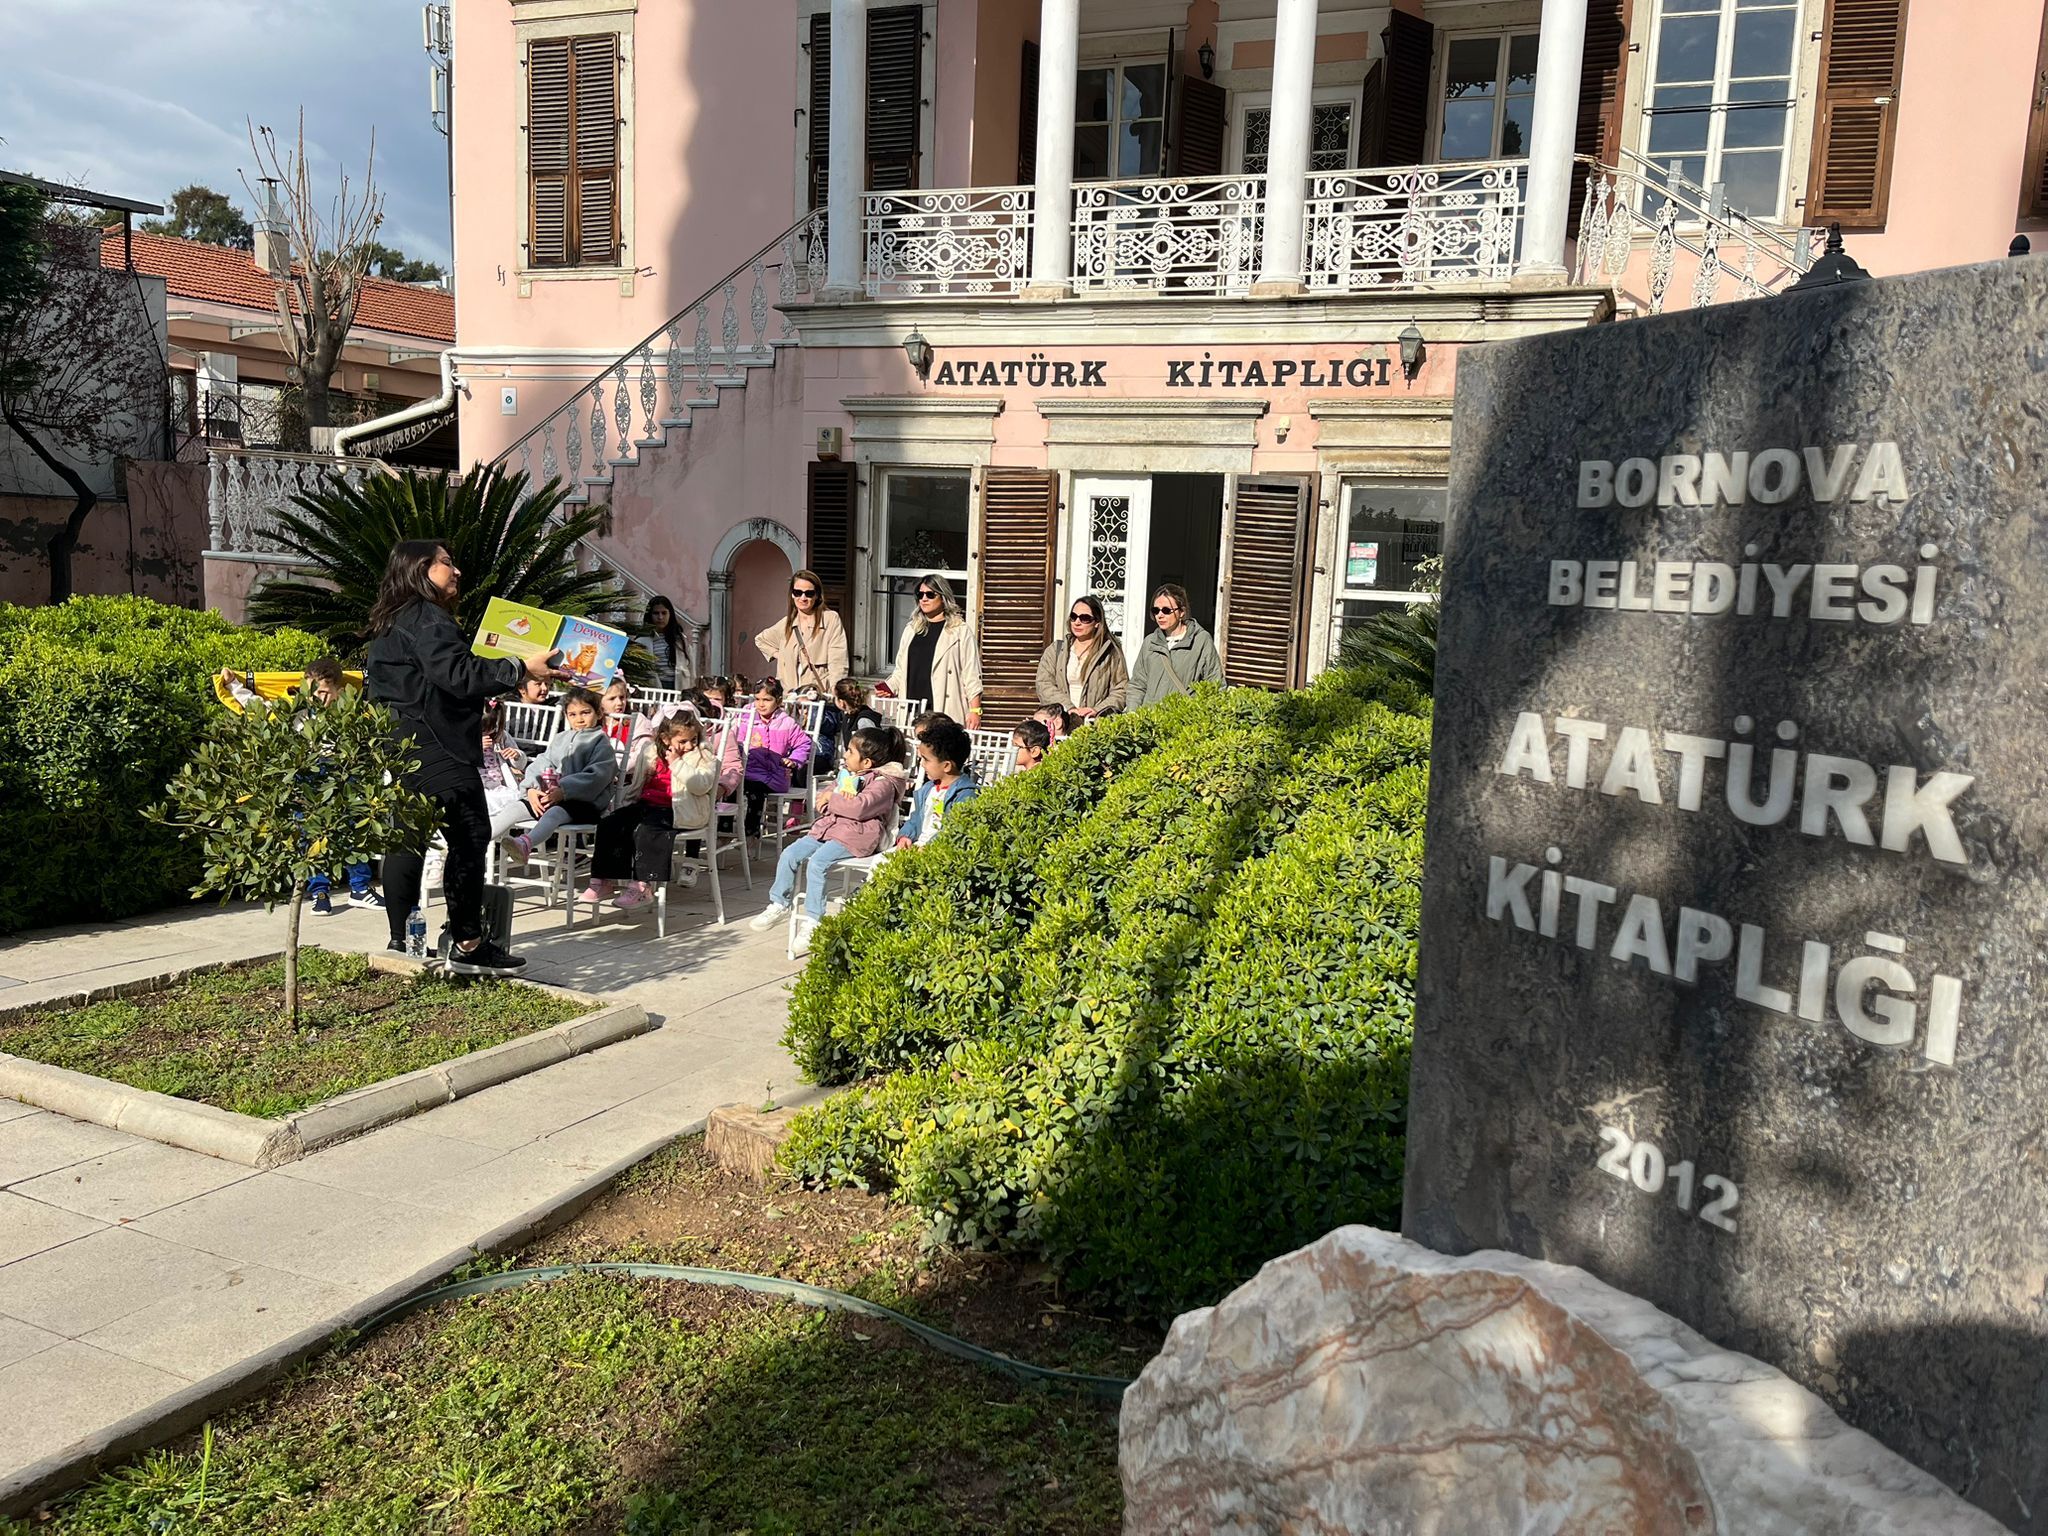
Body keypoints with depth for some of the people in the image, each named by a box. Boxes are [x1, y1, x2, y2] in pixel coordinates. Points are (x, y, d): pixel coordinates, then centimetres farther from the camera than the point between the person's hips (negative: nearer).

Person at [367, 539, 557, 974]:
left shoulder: (394, 622, 20)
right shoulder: (426, 618, -12)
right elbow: (457, 675, -23)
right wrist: (520, 668, -24)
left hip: (403, 749, 11)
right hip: (436, 748, -11)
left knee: (407, 838, 11)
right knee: (470, 835, -8)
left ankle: (401, 942, 17)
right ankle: (467, 944, -6)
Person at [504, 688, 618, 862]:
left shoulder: (600, 742, 2)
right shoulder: (560, 739, 22)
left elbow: (596, 776, -12)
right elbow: (541, 763, 14)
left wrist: (563, 791, -22)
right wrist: (531, 788, -8)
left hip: (586, 803, -9)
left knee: (554, 813, -40)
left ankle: (525, 844, -65)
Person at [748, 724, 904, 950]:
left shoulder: (883, 784, -7)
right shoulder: (845, 773, 21)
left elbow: (858, 807, -24)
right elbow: (822, 804, 18)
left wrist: (831, 798, -8)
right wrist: (841, 800, -6)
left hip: (854, 836, -9)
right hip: (827, 827, 9)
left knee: (816, 863, -28)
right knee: (789, 854, -6)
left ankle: (812, 920, -19)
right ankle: (779, 904, 9)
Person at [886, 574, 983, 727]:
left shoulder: (961, 630, 3)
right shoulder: (911, 629, 19)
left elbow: (971, 674, -1)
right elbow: (900, 670, 22)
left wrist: (975, 710, -7)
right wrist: (889, 688, 4)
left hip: (945, 711, -4)